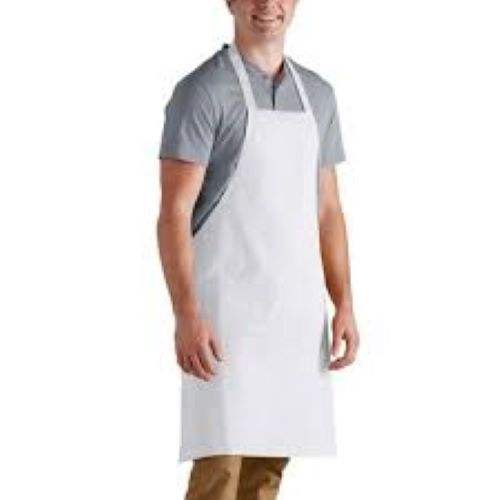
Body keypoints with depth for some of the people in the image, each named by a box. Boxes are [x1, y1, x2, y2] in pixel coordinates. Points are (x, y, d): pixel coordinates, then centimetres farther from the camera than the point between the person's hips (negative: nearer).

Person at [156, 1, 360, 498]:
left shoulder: (317, 94, 12)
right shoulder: (202, 92, -9)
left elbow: (327, 211, 14)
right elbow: (174, 213, -14)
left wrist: (344, 306, 5)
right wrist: (186, 316, -23)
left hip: (296, 310, 6)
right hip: (228, 308, -6)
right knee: (221, 460, -10)